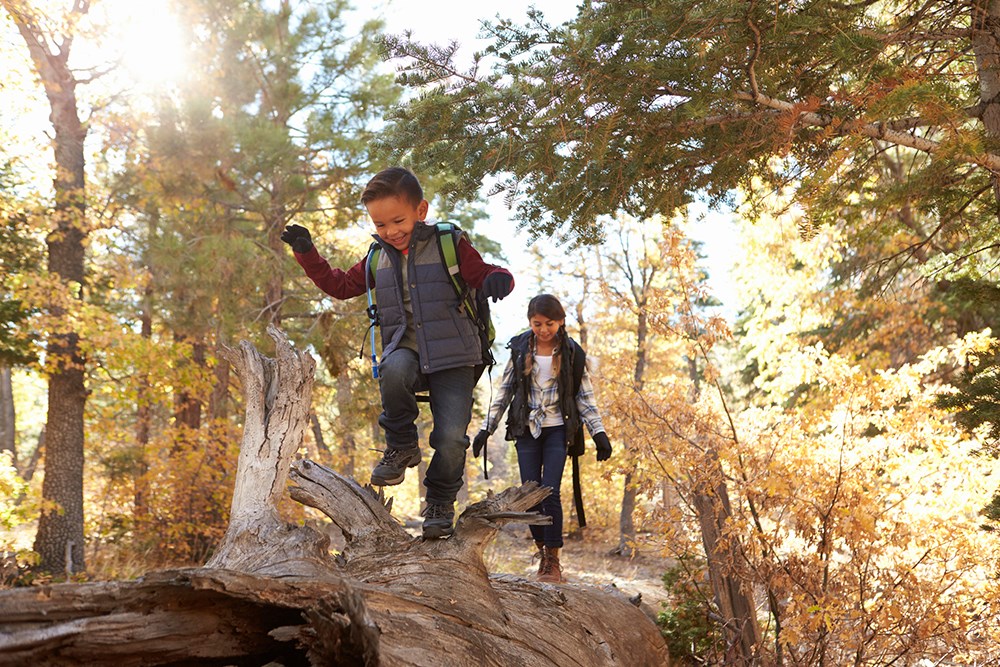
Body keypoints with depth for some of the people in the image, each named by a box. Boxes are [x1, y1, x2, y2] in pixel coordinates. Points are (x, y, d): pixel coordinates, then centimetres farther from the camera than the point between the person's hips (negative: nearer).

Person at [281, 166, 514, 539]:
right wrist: (307, 254, 11)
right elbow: (341, 286, 22)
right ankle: (402, 448, -10)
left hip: (452, 357, -2)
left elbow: (482, 275, -2)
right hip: (405, 350, 2)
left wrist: (497, 279, -26)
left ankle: (440, 503, 16)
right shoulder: (378, 258, 13)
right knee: (395, 371, -36)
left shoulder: (450, 245, 0)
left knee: (451, 439, -13)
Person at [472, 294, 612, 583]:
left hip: (557, 430, -2)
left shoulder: (572, 353, -1)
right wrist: (487, 428, 4)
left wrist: (598, 433, -6)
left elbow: (585, 396, 2)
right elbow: (504, 391, 8)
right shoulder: (520, 349, 3)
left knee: (550, 492, -12)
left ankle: (553, 560, 0)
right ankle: (542, 550, 19)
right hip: (526, 430, 2)